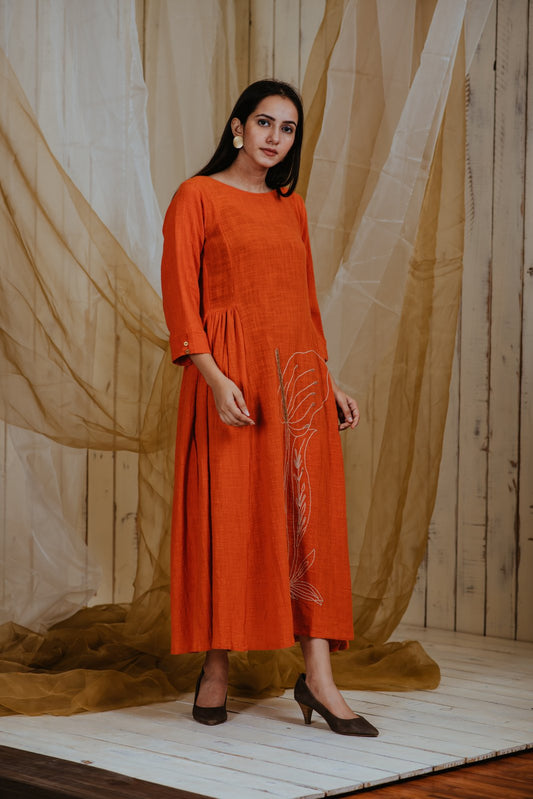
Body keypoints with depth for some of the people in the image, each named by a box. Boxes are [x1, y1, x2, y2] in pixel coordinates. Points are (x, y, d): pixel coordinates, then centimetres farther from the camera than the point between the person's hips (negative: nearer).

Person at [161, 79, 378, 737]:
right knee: (226, 516, -2)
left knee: (308, 517, 0)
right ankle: (216, 668, 11)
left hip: (297, 374, 5)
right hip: (230, 371, -5)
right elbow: (180, 295, -7)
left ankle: (318, 677, 2)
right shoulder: (197, 196, -1)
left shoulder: (292, 208, 16)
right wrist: (215, 377, -18)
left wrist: (330, 384, 12)